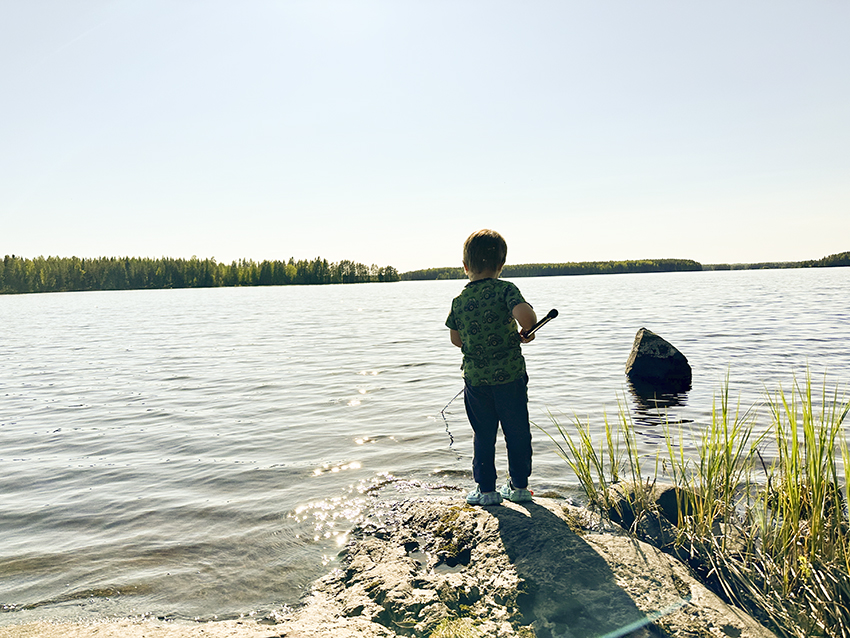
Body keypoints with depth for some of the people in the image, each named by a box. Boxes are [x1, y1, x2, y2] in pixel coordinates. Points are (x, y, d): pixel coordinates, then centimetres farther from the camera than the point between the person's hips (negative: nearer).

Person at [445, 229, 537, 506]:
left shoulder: (459, 300, 2)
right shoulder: (506, 289, -10)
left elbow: (456, 339, 11)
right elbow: (524, 315, -27)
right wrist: (526, 333, -6)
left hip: (475, 379, 3)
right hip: (510, 375, -2)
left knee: (483, 435, 14)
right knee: (517, 432, 13)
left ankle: (485, 489, 20)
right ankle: (519, 486, 25)